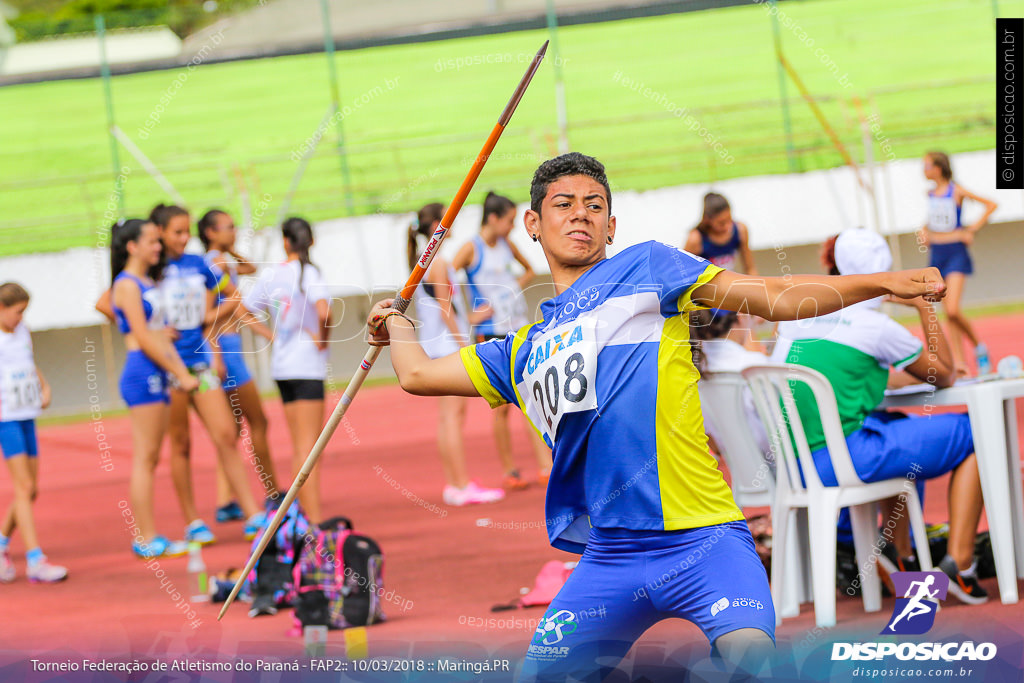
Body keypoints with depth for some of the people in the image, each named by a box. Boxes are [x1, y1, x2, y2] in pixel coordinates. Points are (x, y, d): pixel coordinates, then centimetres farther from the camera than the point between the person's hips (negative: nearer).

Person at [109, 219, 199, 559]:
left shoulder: (148, 284, 19)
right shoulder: (127, 285, -9)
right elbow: (144, 339, -14)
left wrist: (182, 371, 8)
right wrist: (180, 375, -13)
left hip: (157, 376, 9)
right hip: (142, 374, -9)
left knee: (150, 459, 8)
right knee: (145, 458, -8)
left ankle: (147, 539, 10)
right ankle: (148, 539, -8)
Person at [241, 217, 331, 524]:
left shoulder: (270, 275, 6)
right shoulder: (308, 273, -11)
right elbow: (323, 312, -26)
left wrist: (270, 335, 11)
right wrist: (323, 338, -9)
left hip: (281, 366, 6)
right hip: (307, 365, -6)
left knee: (299, 447, 14)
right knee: (309, 447, -7)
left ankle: (306, 514, 16)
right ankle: (315, 521, -11)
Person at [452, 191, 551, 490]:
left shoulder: (506, 245, 10)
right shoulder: (472, 249, -8)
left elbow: (529, 270, 29)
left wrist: (516, 286, 10)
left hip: (519, 329, 5)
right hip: (491, 334, -5)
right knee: (503, 406, 0)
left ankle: (546, 468, -3)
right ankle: (509, 472, 10)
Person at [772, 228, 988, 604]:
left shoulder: (796, 316, 11)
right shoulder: (875, 326, -6)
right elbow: (944, 376, 7)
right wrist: (924, 305, 13)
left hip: (797, 467, 7)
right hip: (848, 459, -7)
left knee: (897, 424, 36)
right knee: (972, 434, 7)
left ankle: (904, 559, 34)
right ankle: (959, 563, -3)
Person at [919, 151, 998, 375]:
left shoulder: (956, 191, -9)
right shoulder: (930, 193, 9)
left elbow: (991, 205, -7)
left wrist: (972, 229, -10)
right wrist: (925, 230, 7)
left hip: (955, 253, -6)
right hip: (936, 254, 6)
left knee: (953, 310, -18)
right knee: (948, 312, 4)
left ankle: (979, 346, 3)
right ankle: (959, 361, 6)